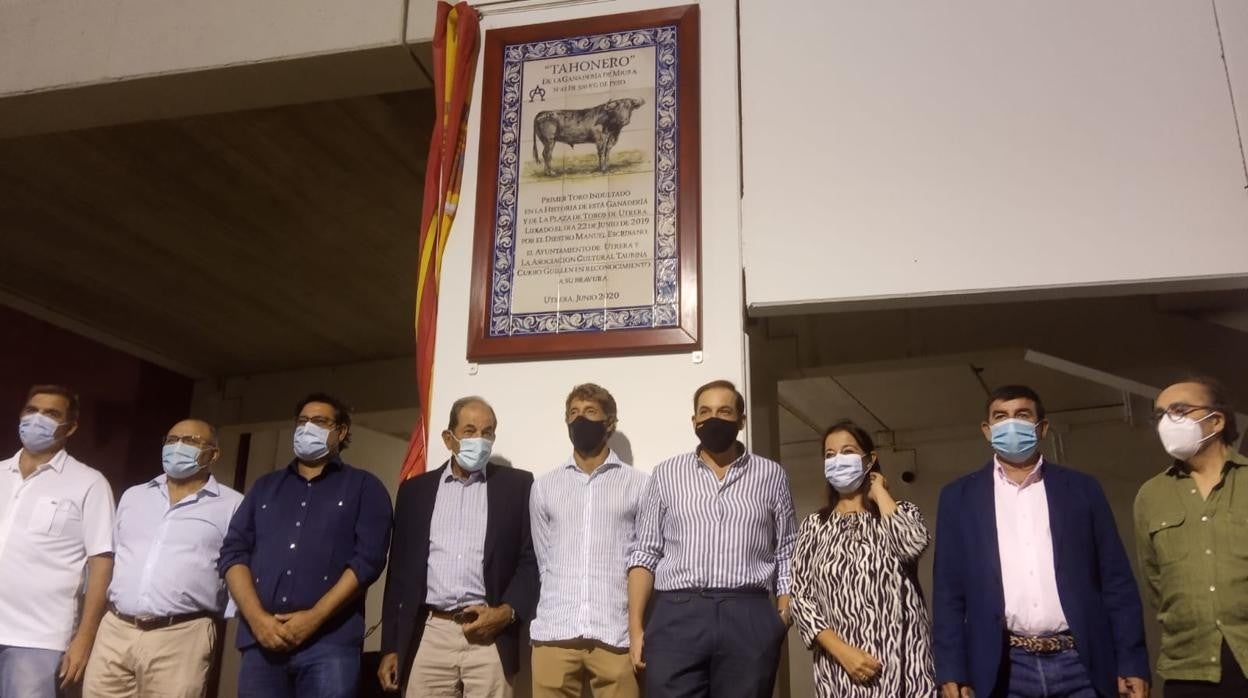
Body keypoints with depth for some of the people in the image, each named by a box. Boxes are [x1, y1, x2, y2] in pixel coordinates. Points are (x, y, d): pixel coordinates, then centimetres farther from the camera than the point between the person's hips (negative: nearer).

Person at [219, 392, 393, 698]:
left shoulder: (364, 487, 8)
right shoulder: (265, 486, 19)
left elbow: (368, 558, -4)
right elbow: (233, 551, 9)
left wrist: (315, 617, -12)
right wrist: (257, 617, -6)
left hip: (330, 641, -3)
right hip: (260, 639, 3)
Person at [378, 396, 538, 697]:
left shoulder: (518, 485, 6)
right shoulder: (415, 489, 11)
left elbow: (533, 559, 4)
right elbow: (400, 569, 11)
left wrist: (507, 612, -11)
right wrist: (390, 647, 8)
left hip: (490, 636, -2)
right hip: (428, 635, 2)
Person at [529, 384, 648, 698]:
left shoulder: (637, 484, 6)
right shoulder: (544, 486, 13)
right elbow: (544, 560, 15)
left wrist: (637, 627, 6)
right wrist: (564, 606, 9)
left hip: (616, 634, -2)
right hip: (555, 632, 2)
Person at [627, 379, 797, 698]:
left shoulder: (771, 475, 11)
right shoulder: (666, 475, 10)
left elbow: (787, 554, 11)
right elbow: (646, 553, 8)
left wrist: (783, 616, -1)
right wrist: (636, 627, 1)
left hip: (749, 618, 0)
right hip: (677, 617, 0)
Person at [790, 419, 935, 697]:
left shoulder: (901, 512, 6)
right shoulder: (814, 526, 7)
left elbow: (913, 545, -17)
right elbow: (801, 598, 1)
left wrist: (879, 492, -3)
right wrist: (842, 651, -12)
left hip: (903, 665, 0)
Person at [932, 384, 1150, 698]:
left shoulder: (1082, 489, 9)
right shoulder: (960, 496, 6)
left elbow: (1117, 582, 7)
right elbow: (949, 591, 4)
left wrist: (1132, 663, 0)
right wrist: (951, 671, -3)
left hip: (1080, 664, 1)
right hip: (1006, 669, 0)